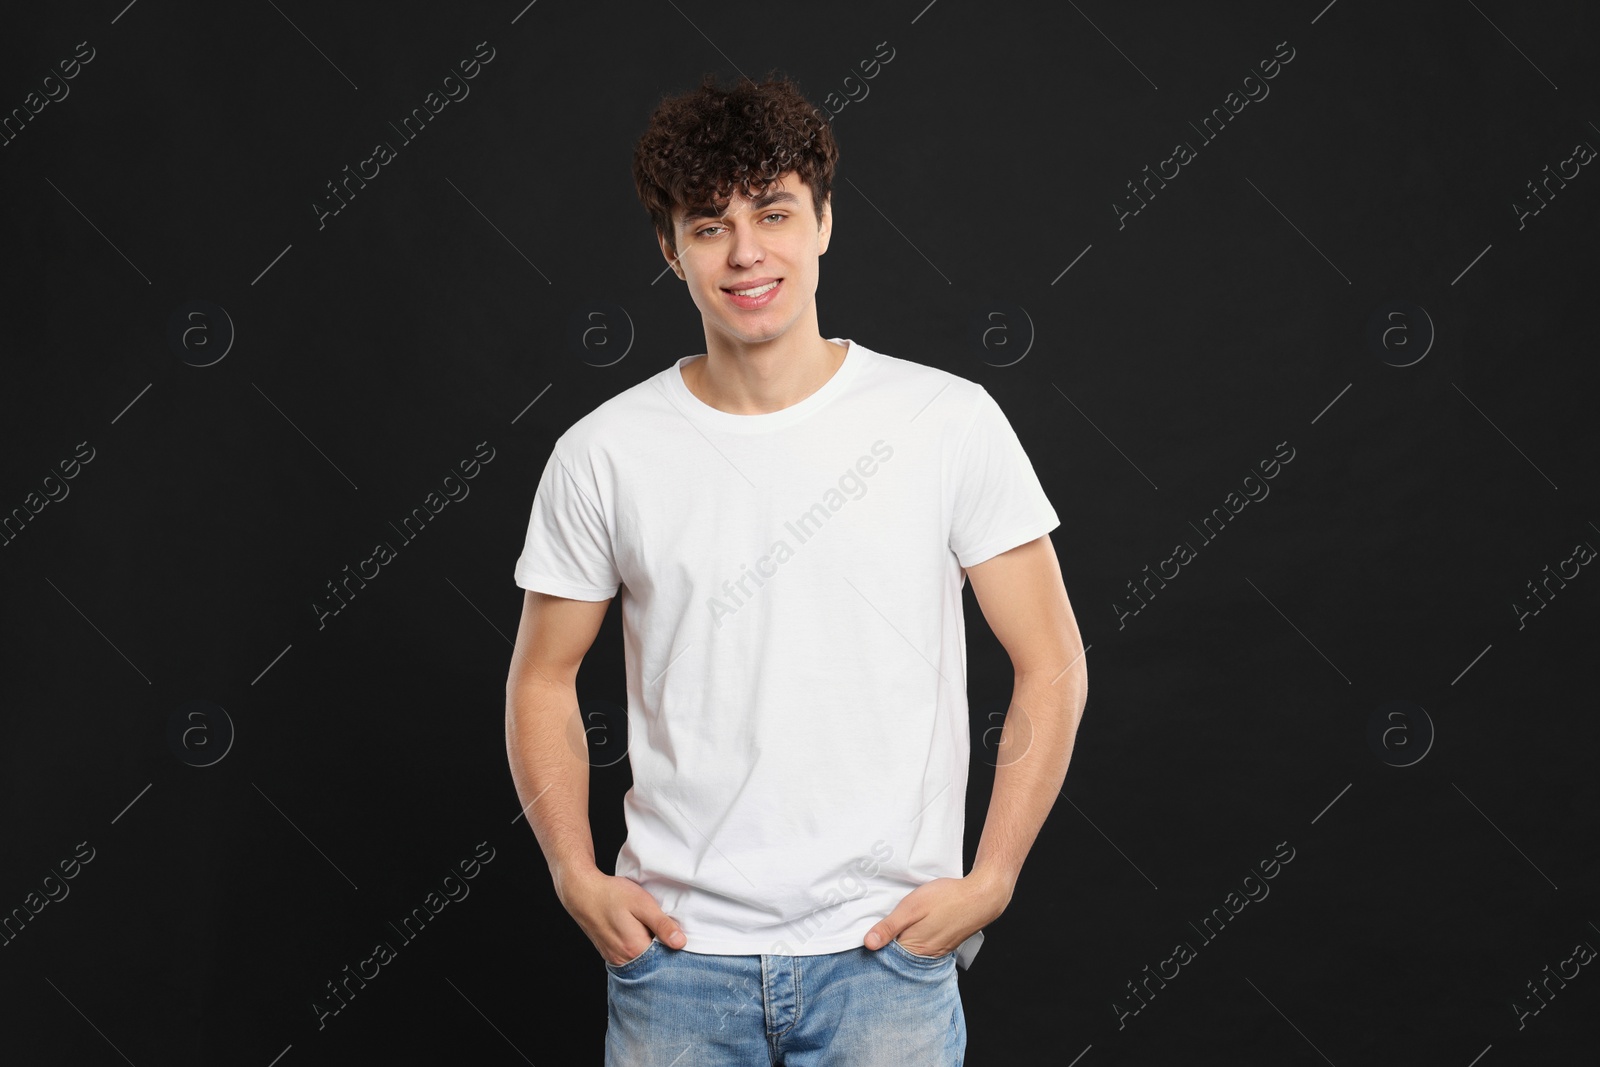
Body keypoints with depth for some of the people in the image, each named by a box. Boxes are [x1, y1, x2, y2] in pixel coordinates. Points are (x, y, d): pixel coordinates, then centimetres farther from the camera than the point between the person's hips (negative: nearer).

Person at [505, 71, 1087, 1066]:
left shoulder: (950, 422, -5)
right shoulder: (603, 454, -1)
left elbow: (1052, 664, -1)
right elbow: (544, 676, 9)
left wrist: (988, 882, -6)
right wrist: (577, 876, -1)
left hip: (888, 952, -1)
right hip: (677, 953, 1)